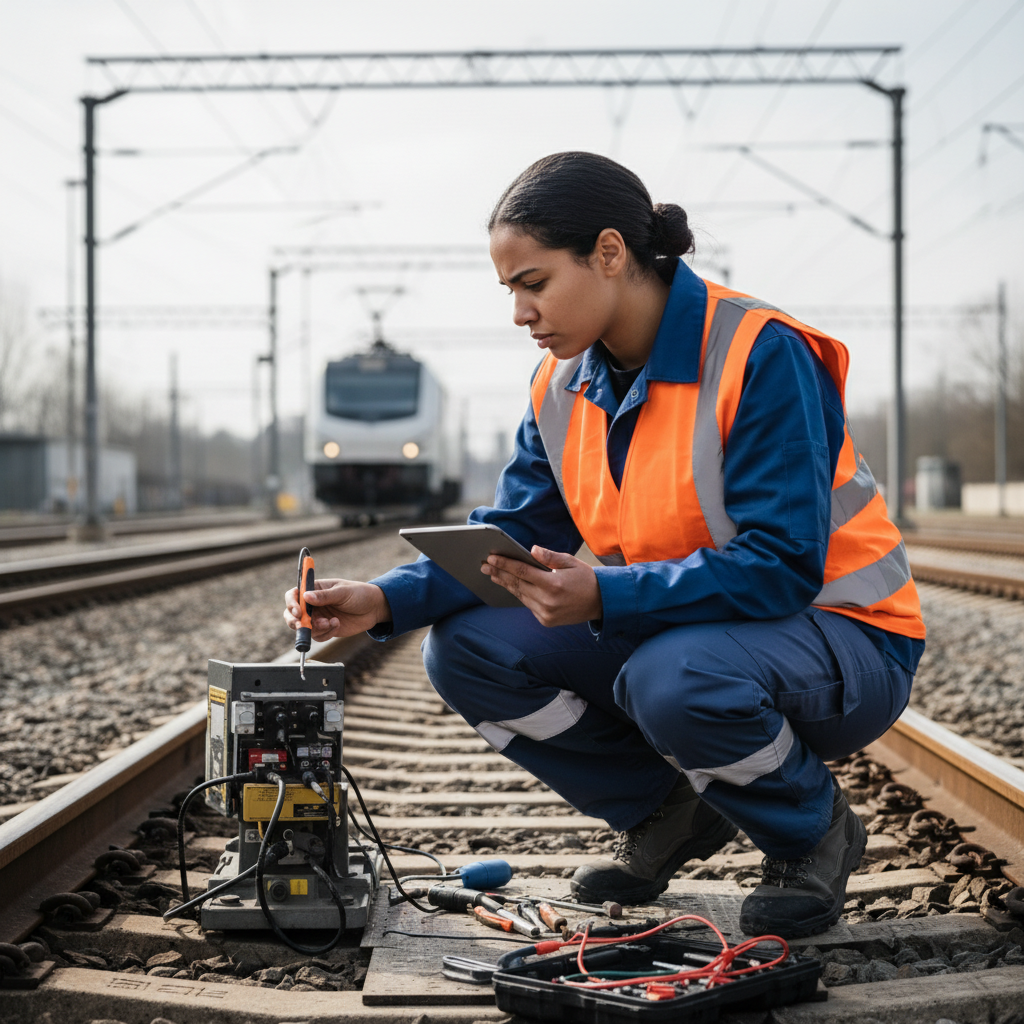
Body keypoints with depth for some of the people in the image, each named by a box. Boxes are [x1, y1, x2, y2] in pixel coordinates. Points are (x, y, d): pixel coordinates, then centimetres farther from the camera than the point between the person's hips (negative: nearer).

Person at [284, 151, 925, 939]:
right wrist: (386, 600, -17)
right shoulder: (566, 387, 1)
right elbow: (511, 535, 1)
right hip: (672, 630, 7)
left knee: (673, 681, -39)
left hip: (836, 635, -6)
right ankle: (665, 815, 8)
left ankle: (814, 830, -5)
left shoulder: (759, 354, -22)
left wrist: (603, 597, -37)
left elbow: (782, 565, -27)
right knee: (467, 649, -11)